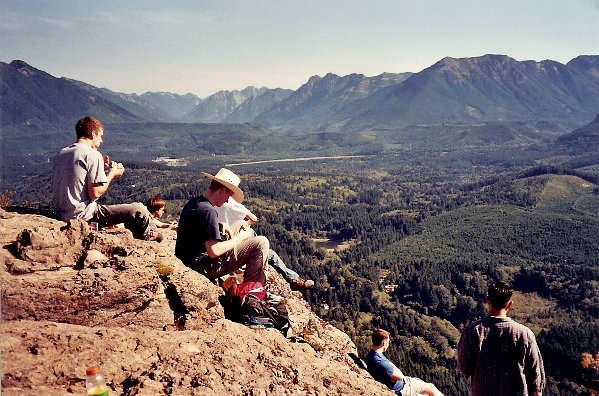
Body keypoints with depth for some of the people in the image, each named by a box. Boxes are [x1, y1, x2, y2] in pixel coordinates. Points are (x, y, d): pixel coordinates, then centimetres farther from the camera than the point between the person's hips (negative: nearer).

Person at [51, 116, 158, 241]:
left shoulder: (61, 154, 12)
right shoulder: (92, 155, -13)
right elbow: (95, 193, -18)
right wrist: (112, 174, -1)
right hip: (83, 215, -9)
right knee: (140, 210, -3)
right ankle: (145, 237, 26)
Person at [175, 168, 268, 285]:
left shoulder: (192, 202, 6)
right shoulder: (208, 211, -23)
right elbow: (214, 251, -26)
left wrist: (221, 225, 9)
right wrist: (240, 238, -12)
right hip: (205, 268, -10)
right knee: (261, 243, -12)